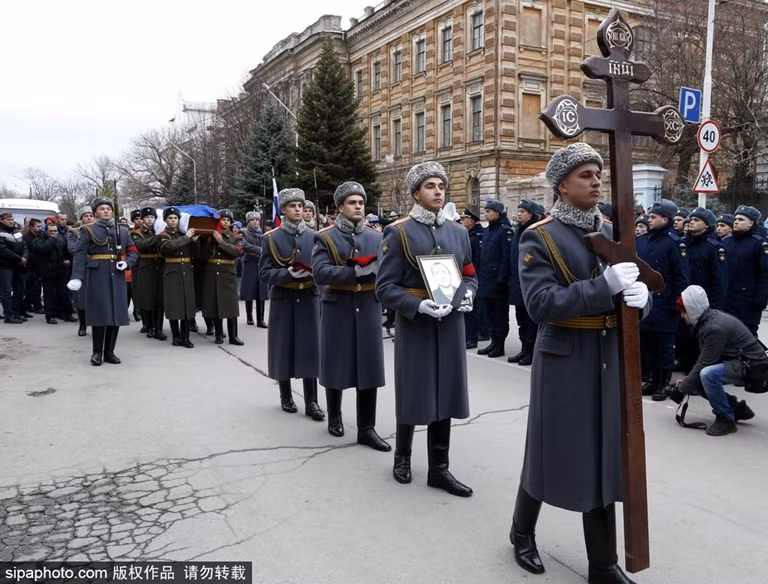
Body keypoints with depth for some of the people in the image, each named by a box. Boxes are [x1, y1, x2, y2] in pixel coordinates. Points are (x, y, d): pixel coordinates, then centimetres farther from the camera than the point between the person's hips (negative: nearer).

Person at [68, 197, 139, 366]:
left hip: (117, 276, 4)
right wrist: (77, 277, -18)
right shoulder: (88, 230, 4)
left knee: (116, 313, 3)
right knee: (99, 313, -4)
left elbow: (134, 252, 13)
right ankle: (97, 352, 6)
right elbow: (80, 255, -6)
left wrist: (127, 263, -9)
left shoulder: (123, 231, 15)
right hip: (97, 276, -3)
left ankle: (109, 352, 12)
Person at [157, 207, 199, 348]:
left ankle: (185, 337, 7)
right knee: (174, 305, -2)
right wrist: (186, 237, -17)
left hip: (187, 272, 4)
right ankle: (176, 336, 9)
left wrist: (195, 241, -5)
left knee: (188, 304, 1)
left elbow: (196, 255, 11)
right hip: (172, 273, -3)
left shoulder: (185, 234, 13)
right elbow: (169, 246, -22)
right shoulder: (162, 236, 1)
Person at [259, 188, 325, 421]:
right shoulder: (272, 238, -1)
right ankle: (286, 397, 21)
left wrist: (313, 272, -14)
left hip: (309, 299, 2)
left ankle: (311, 402, 5)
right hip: (283, 300, -1)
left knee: (310, 348, 0)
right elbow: (264, 273, -5)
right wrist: (289, 273, -20)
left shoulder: (313, 236, 5)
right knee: (284, 347, 6)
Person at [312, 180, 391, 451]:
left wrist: (375, 269, -18)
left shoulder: (377, 237, 9)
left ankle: (366, 429, 9)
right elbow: (320, 273, -15)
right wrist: (355, 272, -23)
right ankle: (335, 417, 29)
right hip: (338, 310, -2)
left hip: (369, 309, 3)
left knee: (369, 368, 2)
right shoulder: (325, 238, -2)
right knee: (336, 366, 8)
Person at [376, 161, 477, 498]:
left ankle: (439, 469, 20)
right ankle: (402, 457, 31)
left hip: (450, 325, 4)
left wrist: (467, 293, -7)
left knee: (445, 395, 8)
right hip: (414, 325, -4)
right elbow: (384, 287, -10)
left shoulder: (458, 232, 10)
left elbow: (470, 276, 16)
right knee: (413, 394, 8)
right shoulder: (398, 232, -6)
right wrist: (419, 305, -23)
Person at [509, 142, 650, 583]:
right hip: (565, 363, -5)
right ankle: (523, 532, 36)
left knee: (604, 457, 11)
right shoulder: (538, 238, -9)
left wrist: (639, 296, -14)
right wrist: (605, 285, -27)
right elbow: (541, 304, -21)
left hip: (610, 361, 5)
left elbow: (634, 288, 11)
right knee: (550, 450, 10)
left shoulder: (613, 232, 9)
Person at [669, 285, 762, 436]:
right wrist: (686, 381, -2)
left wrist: (681, 389, -14)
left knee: (707, 374, -32)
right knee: (698, 379, 5)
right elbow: (704, 359, 6)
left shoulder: (715, 328, -28)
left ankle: (726, 419, -12)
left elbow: (704, 364, -25)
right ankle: (736, 408, 19)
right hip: (736, 361, 10)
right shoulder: (709, 318, 1)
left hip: (751, 365, -10)